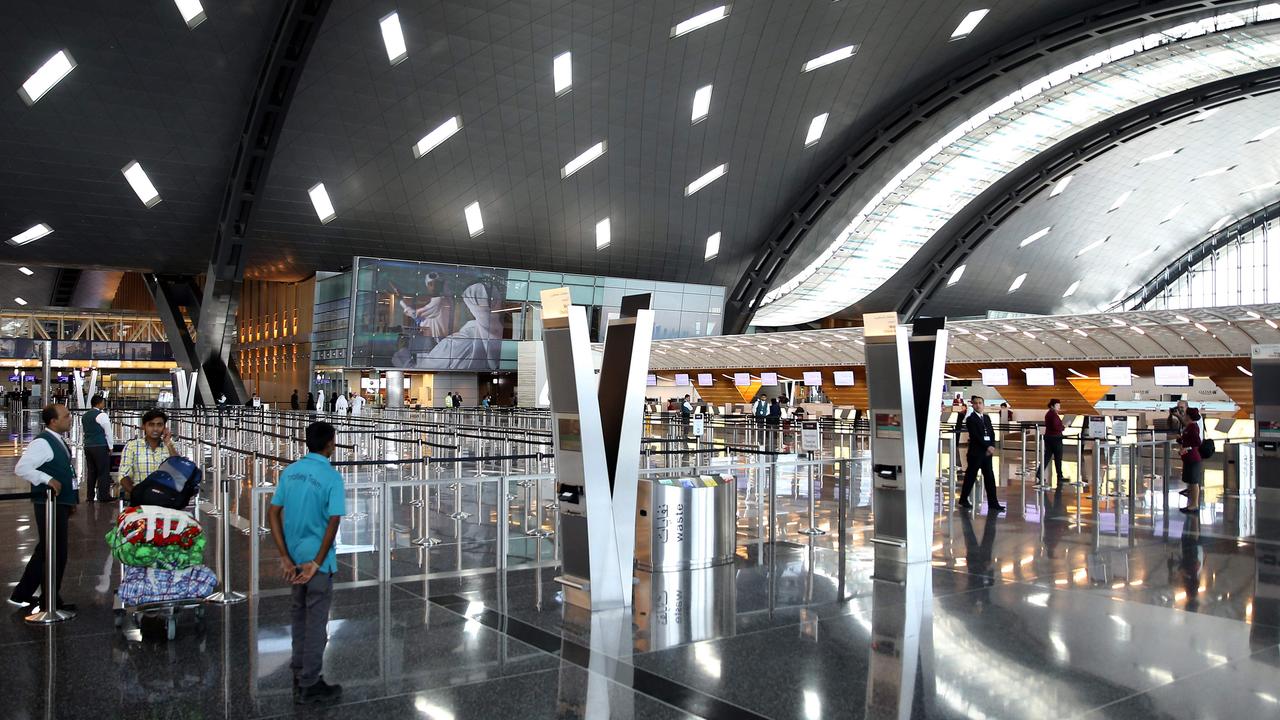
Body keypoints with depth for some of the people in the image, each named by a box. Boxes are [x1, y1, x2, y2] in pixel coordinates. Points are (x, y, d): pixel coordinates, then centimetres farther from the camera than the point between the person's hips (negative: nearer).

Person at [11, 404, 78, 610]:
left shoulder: (59, 442, 14)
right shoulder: (42, 442, -16)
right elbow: (21, 468, -25)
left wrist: (71, 500, 20)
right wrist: (47, 479, -28)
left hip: (60, 503, 10)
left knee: (45, 550, 18)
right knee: (55, 553, -1)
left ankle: (22, 594, 29)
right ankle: (52, 602, 11)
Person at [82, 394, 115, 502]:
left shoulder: (84, 416, 14)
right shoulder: (101, 415, -9)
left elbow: (83, 431, 20)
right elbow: (108, 432, -8)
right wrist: (110, 447, 1)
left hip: (87, 447, 7)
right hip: (101, 447, -7)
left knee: (91, 472, 11)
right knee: (103, 472, -4)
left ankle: (90, 496, 12)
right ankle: (103, 496, -6)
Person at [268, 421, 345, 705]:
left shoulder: (290, 472, 3)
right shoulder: (332, 477, -15)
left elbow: (273, 514, 1)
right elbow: (333, 523, -22)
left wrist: (285, 557, 0)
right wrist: (316, 562, -15)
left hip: (294, 559, 6)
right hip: (317, 560, -6)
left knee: (299, 616, 20)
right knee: (316, 622, 5)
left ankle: (299, 675, 31)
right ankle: (309, 685, 13)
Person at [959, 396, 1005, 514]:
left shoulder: (987, 418, 14)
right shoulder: (970, 419, -7)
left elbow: (992, 433, 9)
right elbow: (975, 436, -15)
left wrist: (992, 447, -7)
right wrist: (987, 447, -17)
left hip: (987, 452, 6)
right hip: (975, 453, -6)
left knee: (990, 478, 3)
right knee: (970, 477, 2)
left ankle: (993, 503, 5)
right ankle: (963, 500, 16)